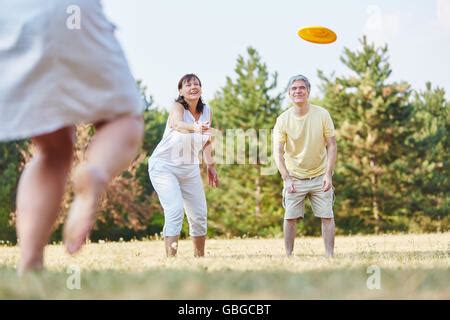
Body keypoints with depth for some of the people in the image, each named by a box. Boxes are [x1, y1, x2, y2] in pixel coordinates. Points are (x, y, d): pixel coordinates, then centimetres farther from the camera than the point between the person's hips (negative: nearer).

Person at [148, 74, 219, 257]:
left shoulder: (207, 111, 0)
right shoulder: (178, 107, -18)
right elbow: (178, 124, -43)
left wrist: (210, 166, 9)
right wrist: (196, 128, -63)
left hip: (190, 169, 6)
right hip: (164, 166, -6)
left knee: (199, 215, 7)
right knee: (175, 210, -23)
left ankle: (200, 258, 24)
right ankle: (171, 259, -22)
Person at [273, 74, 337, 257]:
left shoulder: (322, 115, -7)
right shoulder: (283, 119, -8)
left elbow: (331, 146, -4)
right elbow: (278, 152, -8)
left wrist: (328, 175, -13)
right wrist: (286, 179, -18)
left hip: (320, 176, 0)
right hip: (294, 177, 0)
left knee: (327, 216, -2)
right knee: (290, 217, 0)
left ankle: (330, 256, 5)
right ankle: (288, 256, 9)